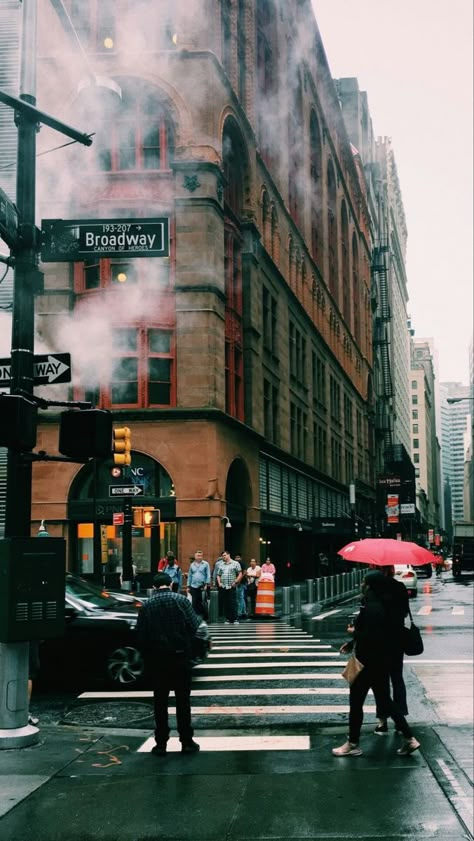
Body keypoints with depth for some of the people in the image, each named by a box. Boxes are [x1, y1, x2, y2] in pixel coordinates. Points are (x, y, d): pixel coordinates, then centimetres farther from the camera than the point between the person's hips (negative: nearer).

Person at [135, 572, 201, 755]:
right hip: (181, 656, -1)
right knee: (183, 699, 8)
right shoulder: (181, 600, -6)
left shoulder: (146, 606, -3)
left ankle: (161, 743, 10)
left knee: (160, 701, 9)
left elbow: (140, 635, -3)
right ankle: (187, 742, 10)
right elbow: (194, 625, -9)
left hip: (157, 658, 1)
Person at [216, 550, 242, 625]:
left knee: (233, 604, -7)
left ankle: (235, 619, -4)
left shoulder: (235, 564, 3)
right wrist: (219, 582, 5)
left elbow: (240, 574, 0)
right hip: (223, 587, 5)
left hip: (232, 587, -5)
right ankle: (228, 619, 10)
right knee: (225, 604, 4)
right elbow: (218, 575, 21)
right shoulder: (221, 565, 17)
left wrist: (235, 582, -11)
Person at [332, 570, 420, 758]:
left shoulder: (372, 608, -22)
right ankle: (409, 738, 15)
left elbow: (371, 636, -28)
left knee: (356, 701, 4)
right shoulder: (380, 605, 9)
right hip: (381, 663, 10)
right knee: (384, 700, 16)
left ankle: (353, 744, 15)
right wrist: (353, 643, 12)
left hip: (368, 663, -10)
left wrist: (354, 634, -11)